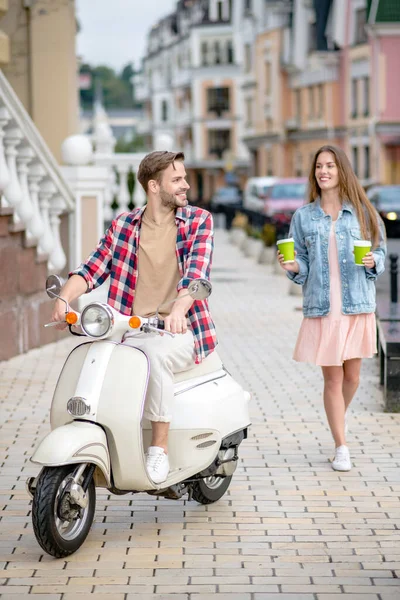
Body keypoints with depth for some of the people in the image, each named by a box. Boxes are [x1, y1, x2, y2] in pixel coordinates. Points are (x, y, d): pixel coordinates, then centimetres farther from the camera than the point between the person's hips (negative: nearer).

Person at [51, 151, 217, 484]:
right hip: (132, 332, 3)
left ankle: (160, 449, -25)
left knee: (155, 353, -35)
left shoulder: (198, 221, 1)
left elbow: (197, 273, -15)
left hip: (181, 331, -3)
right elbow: (94, 268, 5)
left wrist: (179, 309, -35)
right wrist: (64, 298, -15)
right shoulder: (123, 225, 10)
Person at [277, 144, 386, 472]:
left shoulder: (362, 212, 2)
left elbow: (381, 251, 7)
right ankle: (341, 448, 11)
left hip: (357, 306, 0)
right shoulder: (303, 216, 5)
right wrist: (293, 267, -12)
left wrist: (373, 261, -14)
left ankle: (338, 419, 40)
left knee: (352, 376, 10)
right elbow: (303, 265, 9)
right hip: (321, 307, 0)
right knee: (332, 379, 1)